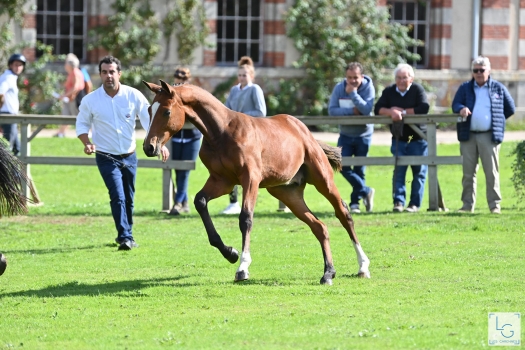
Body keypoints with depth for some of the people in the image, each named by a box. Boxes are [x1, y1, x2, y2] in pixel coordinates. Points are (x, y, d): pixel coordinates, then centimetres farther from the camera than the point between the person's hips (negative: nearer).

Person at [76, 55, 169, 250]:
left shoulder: (134, 96, -7)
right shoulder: (90, 101, -8)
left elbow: (149, 120, -6)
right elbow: (82, 124, 5)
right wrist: (87, 142, -14)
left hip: (129, 157, 2)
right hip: (107, 158, -2)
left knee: (128, 199, 13)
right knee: (118, 196, -16)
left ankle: (126, 235, 29)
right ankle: (125, 237, -16)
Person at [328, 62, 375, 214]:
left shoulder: (368, 88, -12)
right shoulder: (339, 88, -6)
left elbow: (366, 109, -25)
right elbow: (332, 110, -14)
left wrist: (353, 92, -28)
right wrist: (352, 111, -23)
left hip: (363, 134, -2)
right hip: (345, 134, 2)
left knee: (359, 170, 2)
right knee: (343, 166, -9)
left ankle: (355, 202, 12)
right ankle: (366, 191, 6)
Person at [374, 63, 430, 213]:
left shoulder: (417, 90, -5)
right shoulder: (389, 92, 6)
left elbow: (424, 108, -19)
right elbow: (378, 109, -4)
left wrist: (402, 111, -15)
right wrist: (391, 112, -24)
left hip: (418, 140, -3)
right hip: (398, 139, 3)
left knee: (419, 172, 0)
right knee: (398, 171, -5)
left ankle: (415, 203, 5)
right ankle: (398, 202, -6)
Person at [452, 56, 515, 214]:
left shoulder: (498, 88, 8)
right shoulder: (465, 88, 12)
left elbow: (510, 109, 13)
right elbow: (455, 104, 4)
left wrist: (497, 120, 7)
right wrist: (461, 109, -18)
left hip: (489, 136, -2)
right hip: (468, 136, 2)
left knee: (492, 172, -5)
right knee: (468, 172, 3)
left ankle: (495, 205, -3)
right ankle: (468, 205, 7)